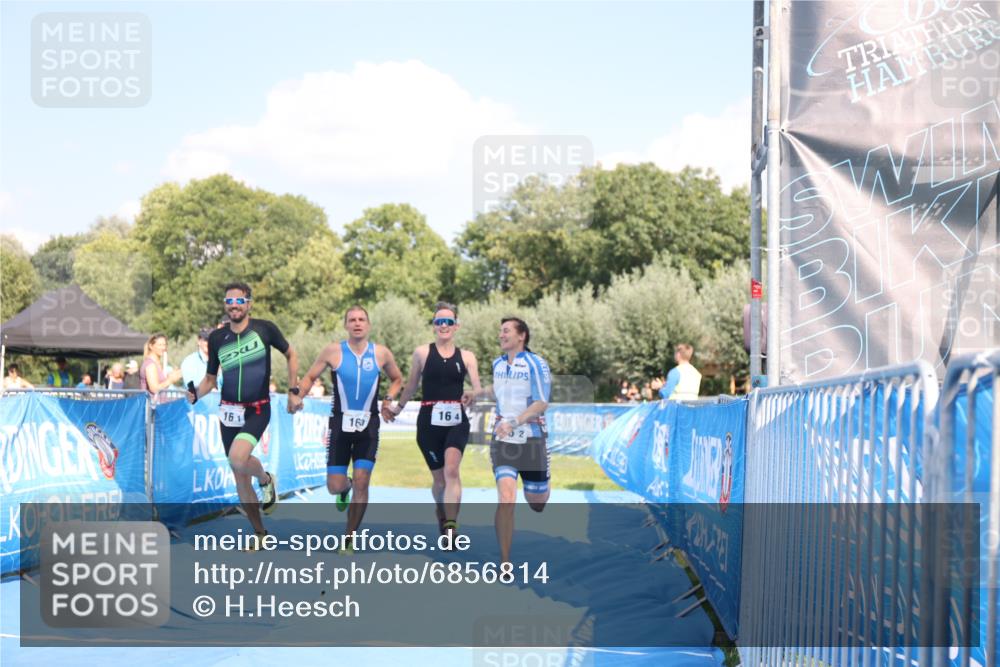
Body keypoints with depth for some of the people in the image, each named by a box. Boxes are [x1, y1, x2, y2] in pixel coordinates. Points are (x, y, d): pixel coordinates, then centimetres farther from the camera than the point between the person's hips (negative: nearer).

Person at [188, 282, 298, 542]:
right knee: (240, 477, 6)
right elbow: (210, 378, 11)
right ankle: (260, 533, 20)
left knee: (238, 459, -28)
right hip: (229, 411, 4)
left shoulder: (264, 328, -6)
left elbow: (291, 355, 8)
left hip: (257, 410, -4)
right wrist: (195, 393, -10)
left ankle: (266, 479, 6)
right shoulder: (217, 338, 2)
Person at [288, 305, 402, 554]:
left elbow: (397, 379, 18)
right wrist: (297, 395, -14)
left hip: (368, 424, 0)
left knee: (361, 483, -8)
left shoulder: (382, 354, 1)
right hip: (341, 422, 0)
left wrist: (389, 399, 0)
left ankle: (349, 540, 5)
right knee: (334, 486, -3)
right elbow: (310, 377, 5)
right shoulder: (333, 352, -3)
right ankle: (345, 488, 38)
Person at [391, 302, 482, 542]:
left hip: (456, 421, 0)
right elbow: (410, 387, 17)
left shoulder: (466, 357, 7)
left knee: (451, 471, -22)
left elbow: (478, 390, 3)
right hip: (429, 421, 0)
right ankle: (442, 516, 37)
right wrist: (398, 408, 26)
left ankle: (451, 527, -24)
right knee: (439, 477, 8)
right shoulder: (422, 353, 5)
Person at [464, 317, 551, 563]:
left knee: (537, 502, 10)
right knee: (506, 499, -17)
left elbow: (541, 403, -16)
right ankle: (504, 562, -12)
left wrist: (514, 422, -25)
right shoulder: (498, 364, 6)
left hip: (531, 439, -2)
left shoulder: (536, 364, -11)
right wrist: (477, 393, 21)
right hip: (502, 440, 2)